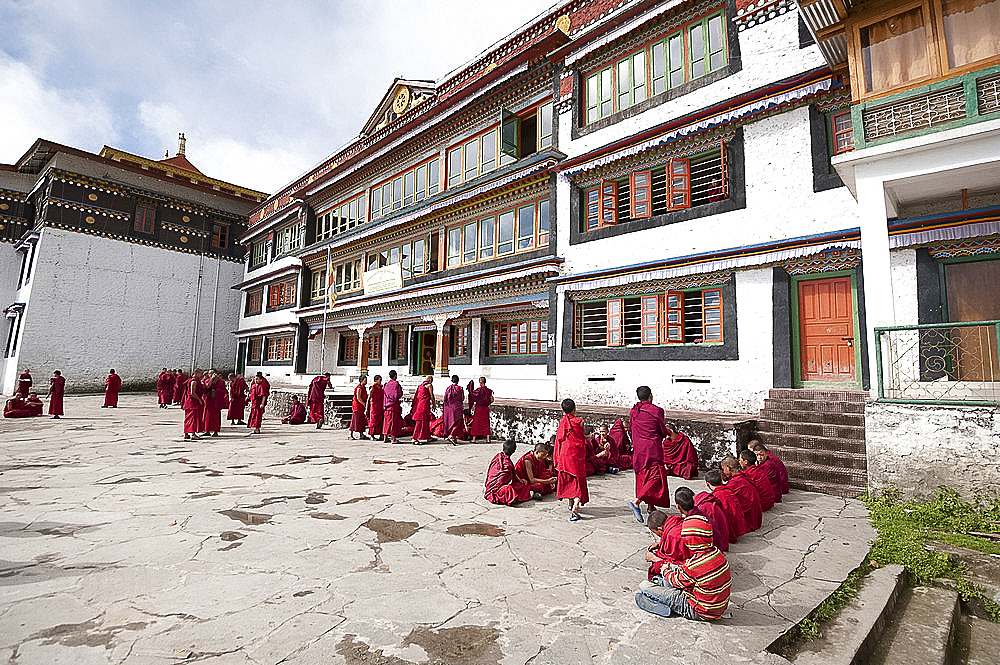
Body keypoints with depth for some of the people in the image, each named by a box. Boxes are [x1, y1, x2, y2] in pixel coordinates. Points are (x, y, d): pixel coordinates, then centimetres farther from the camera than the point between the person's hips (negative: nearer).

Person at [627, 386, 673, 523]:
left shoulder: (633, 412, 8)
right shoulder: (656, 410, -8)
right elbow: (664, 433, -3)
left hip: (638, 450, 6)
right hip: (653, 450, -6)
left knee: (644, 477, 15)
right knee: (656, 477, -4)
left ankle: (651, 508, 23)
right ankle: (636, 501, -20)